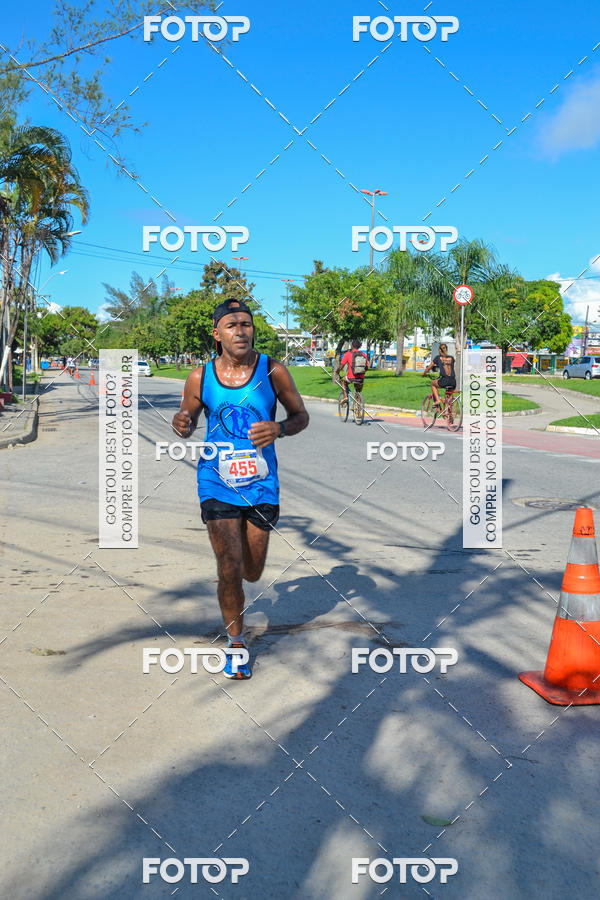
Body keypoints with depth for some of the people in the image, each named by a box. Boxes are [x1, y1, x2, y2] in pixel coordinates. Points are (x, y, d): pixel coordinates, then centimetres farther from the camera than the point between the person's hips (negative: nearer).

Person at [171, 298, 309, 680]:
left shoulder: (272, 371, -6)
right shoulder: (200, 377, -4)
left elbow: (301, 416, 3)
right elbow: (188, 421, 10)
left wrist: (281, 428, -19)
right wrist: (182, 424, -15)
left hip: (262, 484, 1)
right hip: (217, 482, -1)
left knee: (252, 572, 11)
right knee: (229, 569, -6)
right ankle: (236, 641, 17)